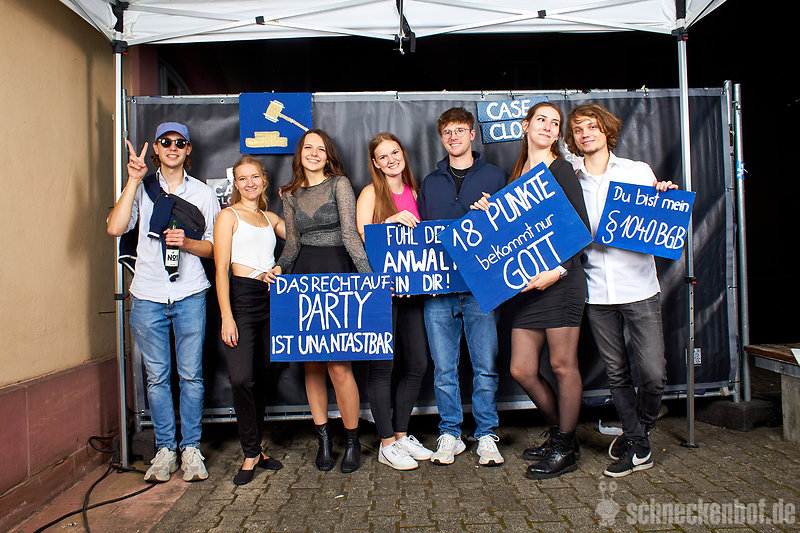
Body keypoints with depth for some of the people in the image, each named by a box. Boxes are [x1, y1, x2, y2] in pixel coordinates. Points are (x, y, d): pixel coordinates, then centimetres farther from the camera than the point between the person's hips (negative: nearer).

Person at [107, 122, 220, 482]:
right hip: (148, 295, 1)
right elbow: (115, 228, -8)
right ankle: (165, 448, 18)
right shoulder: (141, 189, 8)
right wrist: (134, 181, -9)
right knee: (156, 376, 5)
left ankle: (191, 448, 14)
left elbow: (213, 247, 9)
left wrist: (186, 242, -11)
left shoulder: (202, 193, 10)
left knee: (191, 374, 1)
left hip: (190, 294, 0)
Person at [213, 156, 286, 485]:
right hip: (240, 298, -5)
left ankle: (255, 448, 20)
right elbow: (221, 269, -5)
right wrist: (226, 317, -13)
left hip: (269, 299, 5)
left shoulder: (270, 217, 19)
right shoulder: (229, 216, 3)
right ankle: (251, 453, 0)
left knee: (261, 379, 8)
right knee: (242, 379, -14)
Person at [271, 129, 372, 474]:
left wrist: (368, 275, -18)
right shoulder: (291, 194, 14)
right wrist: (279, 268, -6)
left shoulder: (340, 184, 2)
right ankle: (323, 439, 20)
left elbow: (350, 232, -8)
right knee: (312, 364, 6)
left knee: (338, 365, -7)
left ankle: (352, 441, 11)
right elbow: (292, 241, 12)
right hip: (303, 275, 4)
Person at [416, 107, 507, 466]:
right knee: (443, 368, 5)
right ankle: (450, 434, 19)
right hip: (438, 288, 2)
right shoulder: (429, 183, 17)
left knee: (485, 367, 1)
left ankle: (486, 436, 16)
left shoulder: (494, 176, 10)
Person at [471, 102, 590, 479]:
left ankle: (565, 450, 19)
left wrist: (559, 270, -18)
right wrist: (491, 211, 3)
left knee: (562, 365, 2)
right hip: (525, 283, 6)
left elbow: (582, 228, -7)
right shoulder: (517, 173, 17)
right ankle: (559, 431, 30)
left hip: (560, 278, -6)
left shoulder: (560, 170, -1)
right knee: (521, 369, 6)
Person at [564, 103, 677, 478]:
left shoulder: (639, 172, 7)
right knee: (616, 373, 7)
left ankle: (639, 429, 23)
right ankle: (638, 444, 24)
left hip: (639, 287, -1)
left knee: (653, 373, -6)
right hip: (597, 291, 1)